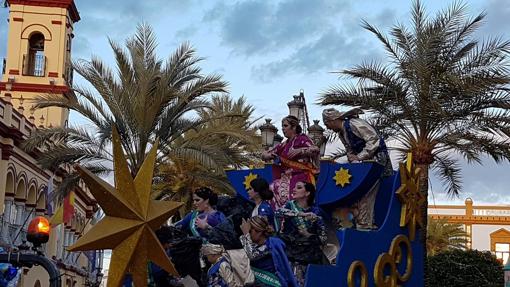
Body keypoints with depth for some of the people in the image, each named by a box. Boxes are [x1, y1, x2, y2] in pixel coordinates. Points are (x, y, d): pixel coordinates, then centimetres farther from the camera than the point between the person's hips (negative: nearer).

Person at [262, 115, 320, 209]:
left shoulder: (302, 139, 3)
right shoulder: (284, 145, 21)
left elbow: (316, 150, -13)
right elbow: (264, 155, 24)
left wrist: (299, 151, -22)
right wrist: (269, 155, 1)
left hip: (301, 177, -6)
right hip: (287, 179, 6)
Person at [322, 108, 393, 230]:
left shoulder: (354, 124, -16)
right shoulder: (341, 134, 13)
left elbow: (374, 140, -21)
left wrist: (359, 157, -19)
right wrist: (351, 157, -4)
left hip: (376, 158, -9)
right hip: (363, 161, 9)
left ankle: (365, 224, -14)